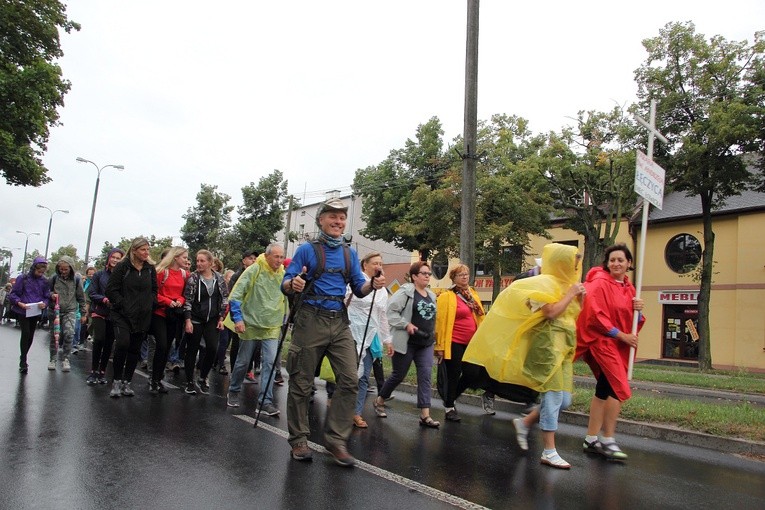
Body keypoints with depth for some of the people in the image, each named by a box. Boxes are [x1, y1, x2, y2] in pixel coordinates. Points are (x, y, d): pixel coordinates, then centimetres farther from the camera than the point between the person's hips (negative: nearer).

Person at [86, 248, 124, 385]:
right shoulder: (99, 275, 3)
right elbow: (92, 293, 1)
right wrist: (104, 299, -15)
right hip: (99, 312, -1)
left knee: (109, 343, 5)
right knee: (99, 339, -14)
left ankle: (102, 372, 18)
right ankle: (94, 371, 0)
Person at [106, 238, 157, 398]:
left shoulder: (150, 268, 8)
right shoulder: (122, 267, -4)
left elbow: (154, 290, 15)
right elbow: (111, 290, -5)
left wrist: (151, 304, 0)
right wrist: (123, 305, -12)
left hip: (143, 317, 4)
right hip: (122, 315, -4)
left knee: (135, 349, 7)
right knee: (123, 343, -21)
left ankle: (126, 382, 20)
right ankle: (116, 381, -4)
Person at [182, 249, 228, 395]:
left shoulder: (219, 278, 2)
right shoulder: (193, 278, -6)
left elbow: (224, 299, 6)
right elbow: (187, 300, -7)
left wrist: (221, 318, 1)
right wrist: (188, 320, -12)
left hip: (213, 320, 2)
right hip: (195, 319, -2)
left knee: (212, 349, -6)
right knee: (192, 350, 4)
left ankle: (203, 378, 15)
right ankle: (189, 382, 17)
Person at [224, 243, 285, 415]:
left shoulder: (283, 275, 2)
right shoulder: (254, 270, -10)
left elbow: (286, 300, 16)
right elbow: (236, 295, -11)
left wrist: (284, 322, 16)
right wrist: (237, 318, -17)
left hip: (272, 327, 3)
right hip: (250, 324, -3)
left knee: (270, 362, -8)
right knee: (243, 362, 10)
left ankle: (266, 401, -3)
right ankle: (234, 392, 33)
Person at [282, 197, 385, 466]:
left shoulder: (350, 254, 12)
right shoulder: (307, 250, 0)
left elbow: (359, 289, 11)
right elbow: (286, 284, -3)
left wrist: (372, 285, -11)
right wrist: (293, 284, -26)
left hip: (339, 322, 4)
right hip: (310, 320, -4)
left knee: (349, 381, -5)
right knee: (302, 383, 4)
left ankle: (337, 441, 6)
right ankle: (299, 440, 19)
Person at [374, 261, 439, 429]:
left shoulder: (431, 296, 13)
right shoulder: (406, 291, -9)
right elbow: (391, 311, -16)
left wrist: (432, 333, 15)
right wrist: (406, 324, -20)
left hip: (426, 344, 6)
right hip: (406, 343, -6)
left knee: (425, 376, -3)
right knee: (398, 375, 5)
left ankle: (425, 415, -1)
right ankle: (379, 401, 29)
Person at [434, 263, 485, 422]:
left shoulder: (473, 294, 12)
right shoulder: (447, 297, -8)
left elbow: (480, 318, 15)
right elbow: (441, 322, -11)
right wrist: (440, 346, -12)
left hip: (471, 343, 7)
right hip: (454, 343, -7)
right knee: (453, 376, 3)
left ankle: (450, 399, 32)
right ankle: (449, 407, 18)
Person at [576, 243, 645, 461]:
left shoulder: (628, 287, 12)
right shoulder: (600, 284, -11)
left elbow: (631, 320, 16)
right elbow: (597, 316, -16)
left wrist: (638, 310, -5)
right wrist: (622, 335, -16)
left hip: (619, 344, 8)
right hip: (602, 341, -8)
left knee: (604, 390, 10)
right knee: (619, 388, -13)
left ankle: (591, 439, 17)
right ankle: (608, 440, -3)